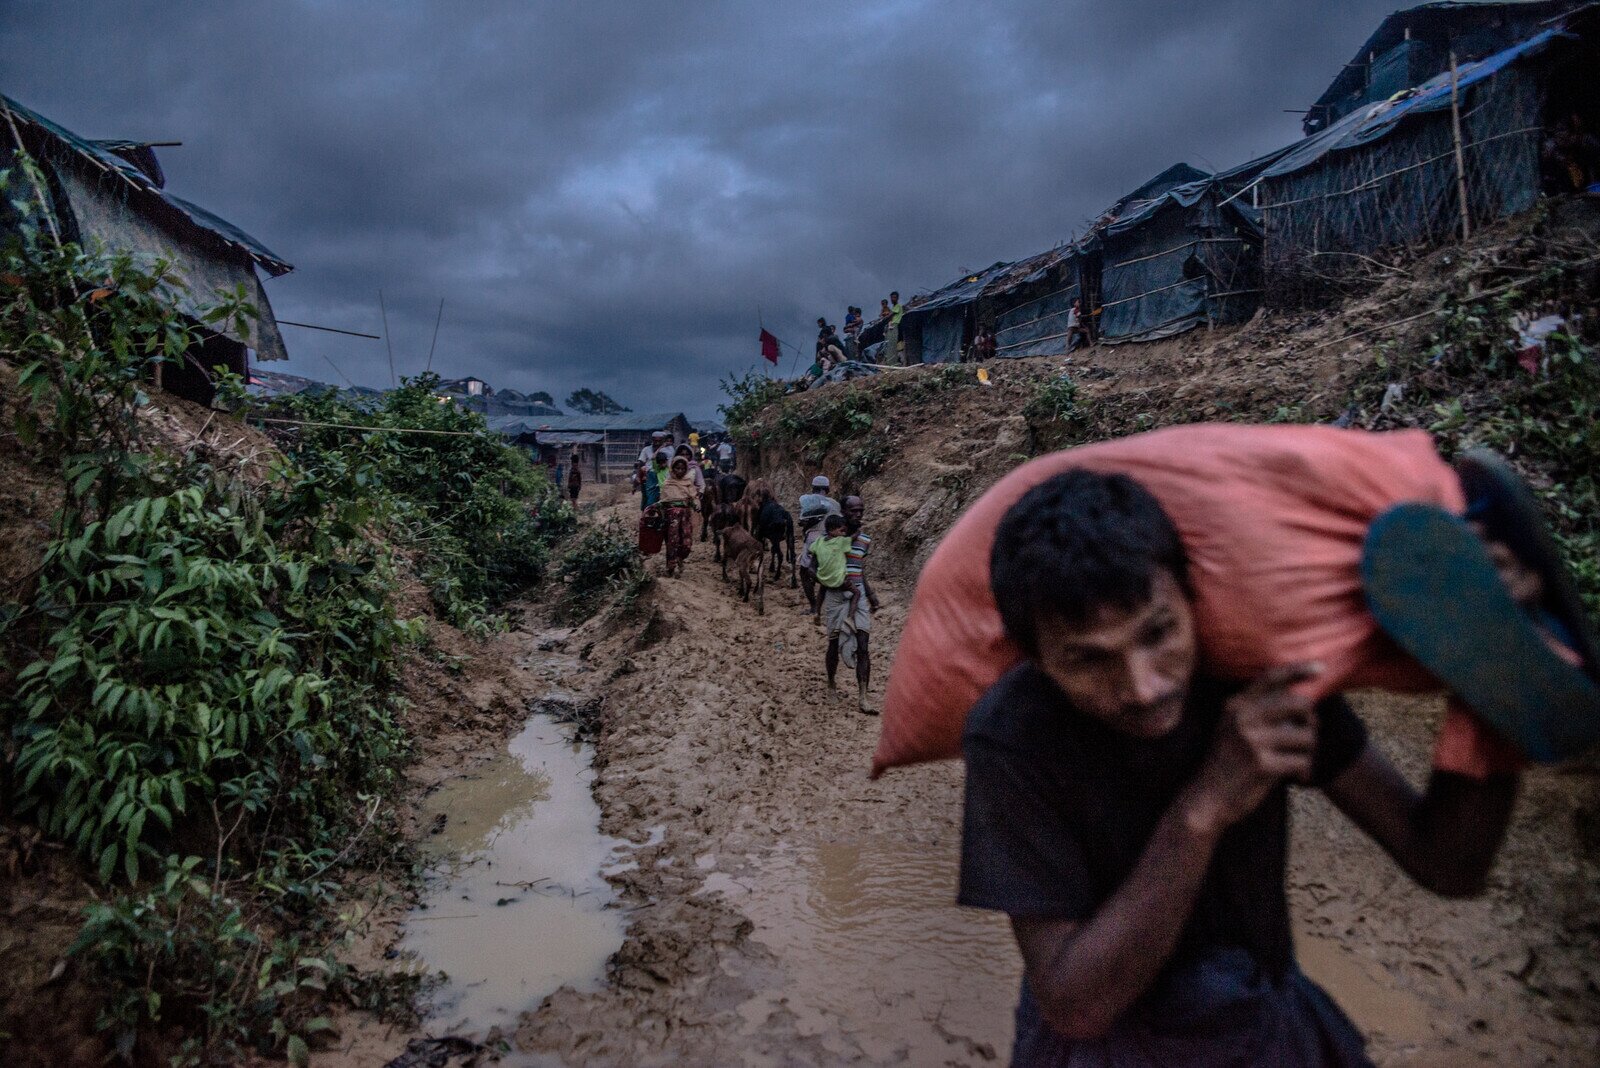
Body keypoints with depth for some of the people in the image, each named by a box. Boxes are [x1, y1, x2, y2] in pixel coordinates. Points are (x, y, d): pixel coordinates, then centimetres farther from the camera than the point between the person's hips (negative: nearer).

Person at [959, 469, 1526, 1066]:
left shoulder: (1261, 672, -16)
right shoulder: (1013, 736, -26)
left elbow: (1447, 864, -14)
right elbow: (1074, 1006, -25)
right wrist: (1202, 807, -33)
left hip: (1265, 1019, 3)